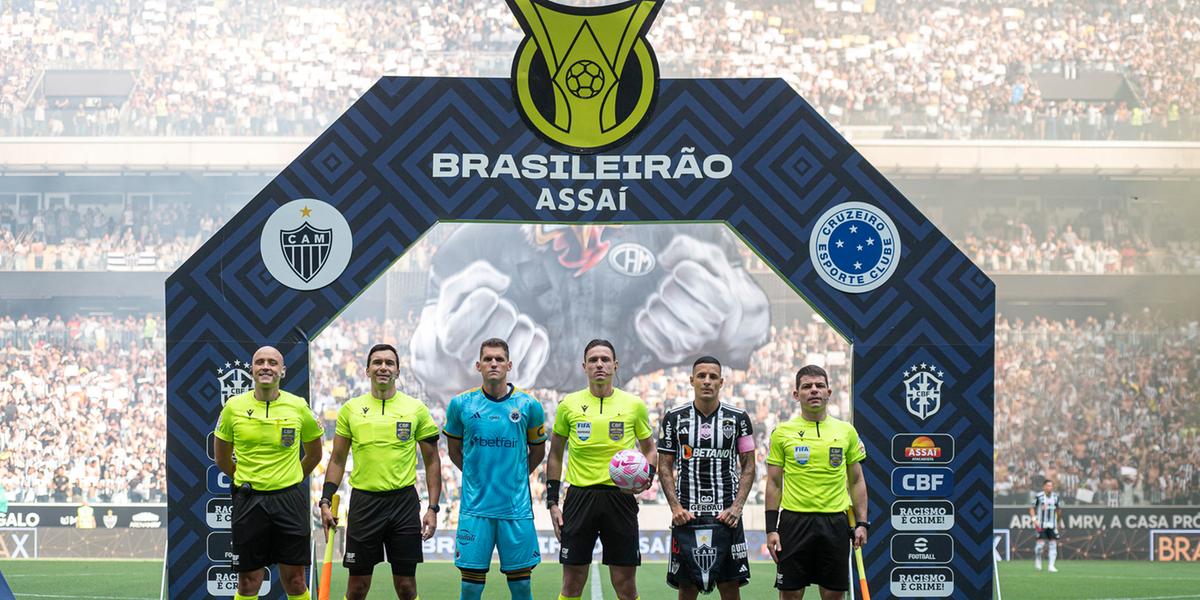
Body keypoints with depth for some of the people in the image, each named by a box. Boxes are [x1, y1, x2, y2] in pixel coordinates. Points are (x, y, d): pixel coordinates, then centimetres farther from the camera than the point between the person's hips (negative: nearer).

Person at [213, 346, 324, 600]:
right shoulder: (234, 407, -1)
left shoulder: (298, 407, -1)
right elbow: (222, 458, 12)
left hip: (289, 500, 0)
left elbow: (314, 454, 14)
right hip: (249, 501, 0)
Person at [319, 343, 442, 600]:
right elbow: (337, 460, 10)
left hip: (404, 501, -1)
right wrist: (325, 502, 1)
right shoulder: (351, 409, 5)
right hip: (363, 500, 1)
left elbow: (432, 461, 5)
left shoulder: (416, 409, 2)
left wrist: (433, 508, -2)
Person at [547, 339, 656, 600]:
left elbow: (649, 449, 15)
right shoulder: (569, 405, 4)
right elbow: (555, 455, 12)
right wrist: (552, 502, 6)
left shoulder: (634, 405, 4)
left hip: (620, 497, 0)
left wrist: (647, 478, -6)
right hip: (580, 497, 0)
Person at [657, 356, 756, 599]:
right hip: (687, 516, 0)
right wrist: (675, 507, -6)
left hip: (726, 516, 0)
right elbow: (665, 466, 6)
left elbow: (748, 466, 6)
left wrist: (737, 507, -6)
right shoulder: (674, 418, 3)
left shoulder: (738, 418, 3)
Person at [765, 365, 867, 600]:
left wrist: (862, 523, 2)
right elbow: (774, 483, 4)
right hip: (794, 520, -1)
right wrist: (771, 528, -3)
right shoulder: (782, 432, 3)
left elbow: (856, 481, 11)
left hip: (835, 522, 1)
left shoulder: (846, 431, 7)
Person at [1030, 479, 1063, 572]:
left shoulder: (1055, 497, 7)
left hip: (1052, 525, 4)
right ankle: (1037, 559, 22)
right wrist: (1034, 519, -12)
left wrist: (1059, 522, 22)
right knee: (1041, 543, -9)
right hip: (1041, 525, -4)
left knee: (1053, 544, -4)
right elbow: (1032, 508, 0)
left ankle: (1051, 566, -2)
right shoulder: (1039, 496, -5)